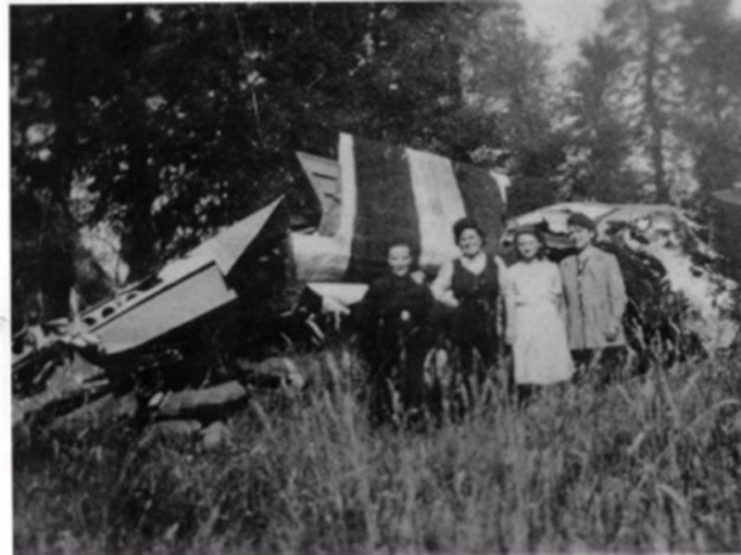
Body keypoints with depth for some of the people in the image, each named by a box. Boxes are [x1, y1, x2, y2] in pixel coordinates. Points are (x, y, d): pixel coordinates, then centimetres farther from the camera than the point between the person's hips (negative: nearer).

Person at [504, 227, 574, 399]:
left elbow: (559, 299, 17)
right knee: (526, 371, -8)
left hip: (549, 322, 1)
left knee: (553, 365, -6)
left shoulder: (551, 269, 12)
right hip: (524, 324, -1)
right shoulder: (512, 272, 10)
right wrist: (510, 327, 4)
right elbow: (510, 302, 9)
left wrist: (557, 298, -3)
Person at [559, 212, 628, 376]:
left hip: (603, 331, -3)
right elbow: (563, 298, 14)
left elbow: (618, 295, 2)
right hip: (576, 335, 3)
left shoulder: (607, 260, 6)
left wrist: (614, 322, -10)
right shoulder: (566, 264, 16)